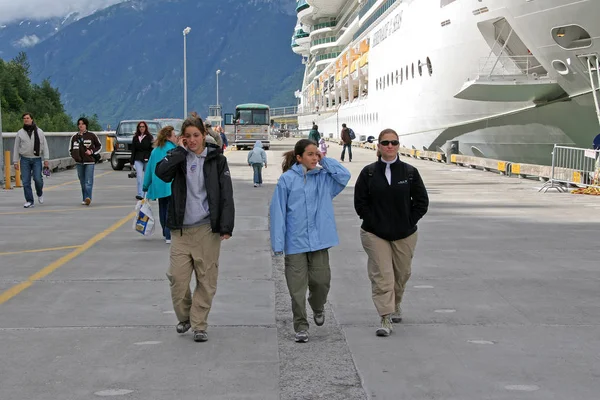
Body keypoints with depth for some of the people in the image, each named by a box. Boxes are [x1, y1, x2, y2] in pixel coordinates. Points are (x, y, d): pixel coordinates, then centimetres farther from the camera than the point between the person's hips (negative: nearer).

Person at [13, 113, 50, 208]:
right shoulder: (20, 133, 6)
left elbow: (45, 146, 5)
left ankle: (40, 193, 18)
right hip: (25, 160, 1)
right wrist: (15, 162, 4)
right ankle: (29, 201, 5)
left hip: (37, 159, -1)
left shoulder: (39, 132, 6)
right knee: (26, 181, -3)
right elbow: (16, 148, 9)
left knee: (37, 178, -12)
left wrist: (46, 159, -2)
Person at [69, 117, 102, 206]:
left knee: (88, 181, -15)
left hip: (89, 162, -4)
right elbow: (71, 149, 17)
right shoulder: (74, 137, 9)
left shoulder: (92, 135, 1)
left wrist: (92, 152, -5)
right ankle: (84, 199, 15)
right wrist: (75, 156, -2)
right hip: (79, 162, 4)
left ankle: (88, 197, -27)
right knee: (82, 182, 8)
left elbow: (99, 146, 11)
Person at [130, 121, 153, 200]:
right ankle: (140, 194, -16)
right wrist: (132, 162, 10)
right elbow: (133, 150, 13)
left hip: (147, 160, -2)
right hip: (138, 160, 2)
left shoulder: (149, 137, 1)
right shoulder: (135, 137, 11)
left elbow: (152, 149, -3)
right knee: (139, 176, -11)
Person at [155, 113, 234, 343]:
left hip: (207, 228, -1)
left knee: (206, 279, 2)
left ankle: (199, 325, 12)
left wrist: (226, 226, -9)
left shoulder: (216, 159, 2)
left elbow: (226, 194, -2)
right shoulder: (179, 158, 6)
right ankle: (184, 317, 21)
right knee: (177, 277, -3)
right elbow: (161, 172, -16)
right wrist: (180, 150, -10)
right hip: (181, 228, 1)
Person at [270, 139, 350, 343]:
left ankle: (318, 308, 38)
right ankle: (301, 326, 12)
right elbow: (278, 211, -6)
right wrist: (278, 242, -10)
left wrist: (325, 161, -4)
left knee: (321, 280, 6)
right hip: (295, 242, -3)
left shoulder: (323, 177, 6)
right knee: (297, 286, 0)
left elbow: (344, 175, -9)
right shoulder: (287, 179, -5)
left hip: (319, 240, 3)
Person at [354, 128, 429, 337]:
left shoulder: (410, 172, -1)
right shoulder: (369, 172, -2)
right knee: (382, 275, -9)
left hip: (405, 234, 2)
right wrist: (373, 221, -7)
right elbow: (360, 202, 0)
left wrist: (408, 222, -4)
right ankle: (386, 318, -9)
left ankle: (396, 304, 43)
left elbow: (422, 202, 3)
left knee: (402, 273, 16)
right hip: (375, 234, -2)